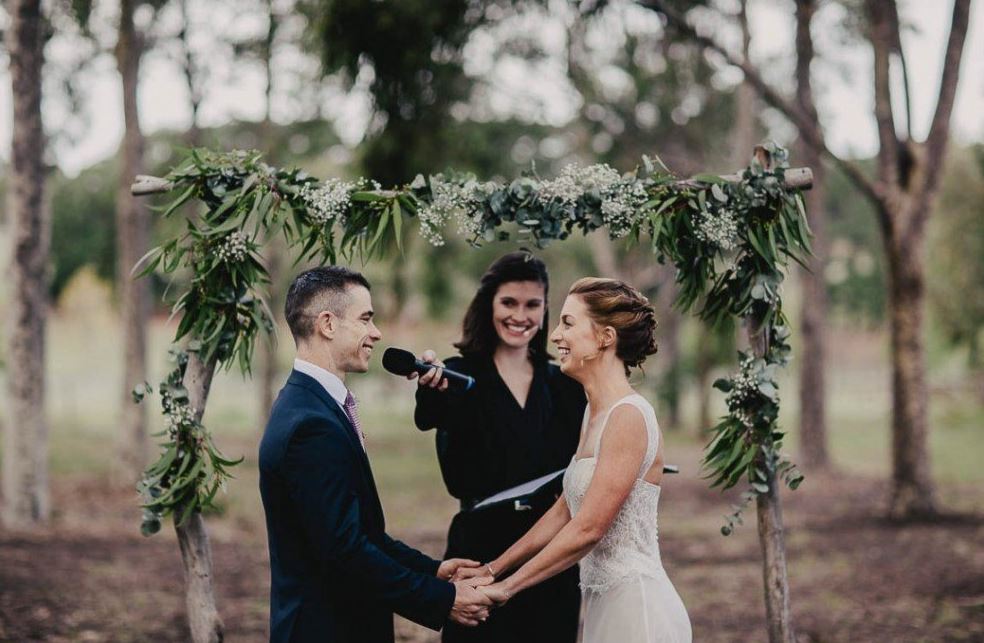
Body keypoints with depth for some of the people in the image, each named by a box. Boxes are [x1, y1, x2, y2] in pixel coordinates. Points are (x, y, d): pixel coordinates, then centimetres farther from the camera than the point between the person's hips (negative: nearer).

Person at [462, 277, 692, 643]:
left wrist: (507, 586, -13)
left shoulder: (628, 416, -17)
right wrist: (494, 569, 15)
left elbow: (588, 527, -19)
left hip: (637, 609, -8)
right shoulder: (595, 412, 12)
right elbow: (565, 510, 17)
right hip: (606, 602, 8)